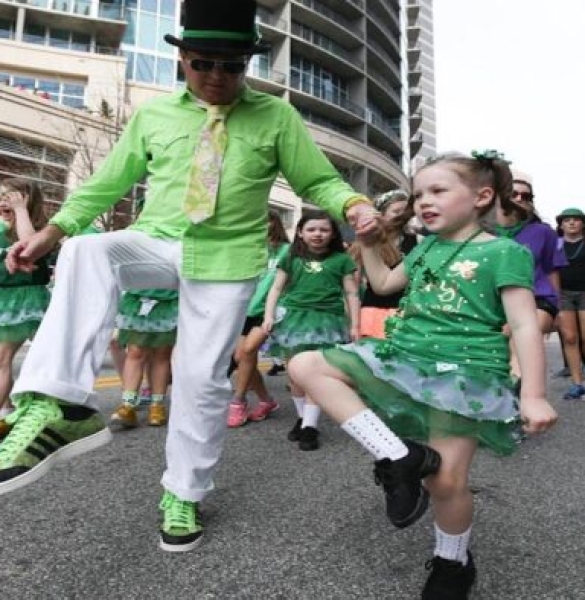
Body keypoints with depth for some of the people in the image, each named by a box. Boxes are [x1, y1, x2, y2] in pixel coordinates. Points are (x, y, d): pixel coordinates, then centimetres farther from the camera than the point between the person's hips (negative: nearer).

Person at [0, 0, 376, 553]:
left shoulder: (276, 116, 5)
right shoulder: (153, 114, 10)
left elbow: (317, 180, 5)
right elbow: (109, 182, 14)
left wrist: (352, 205, -17)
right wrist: (53, 229, 5)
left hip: (227, 258, -1)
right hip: (156, 243, 2)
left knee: (202, 376, -2)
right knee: (85, 250, -29)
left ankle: (183, 494, 19)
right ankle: (58, 404, -30)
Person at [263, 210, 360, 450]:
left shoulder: (341, 259, 4)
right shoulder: (291, 258, 10)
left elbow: (351, 294, 5)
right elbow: (276, 288, 10)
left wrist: (354, 325, 0)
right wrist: (269, 315, -1)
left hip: (326, 320, -2)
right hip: (293, 316, 3)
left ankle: (310, 426, 3)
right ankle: (302, 418, 26)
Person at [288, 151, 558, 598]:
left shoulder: (504, 252, -4)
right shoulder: (425, 248, 16)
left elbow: (525, 326, -8)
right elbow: (383, 284, 29)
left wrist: (533, 395, -15)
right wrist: (367, 242, 18)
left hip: (464, 372, -6)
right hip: (402, 358, 6)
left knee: (445, 481, -5)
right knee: (306, 366, -8)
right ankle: (398, 456, -13)